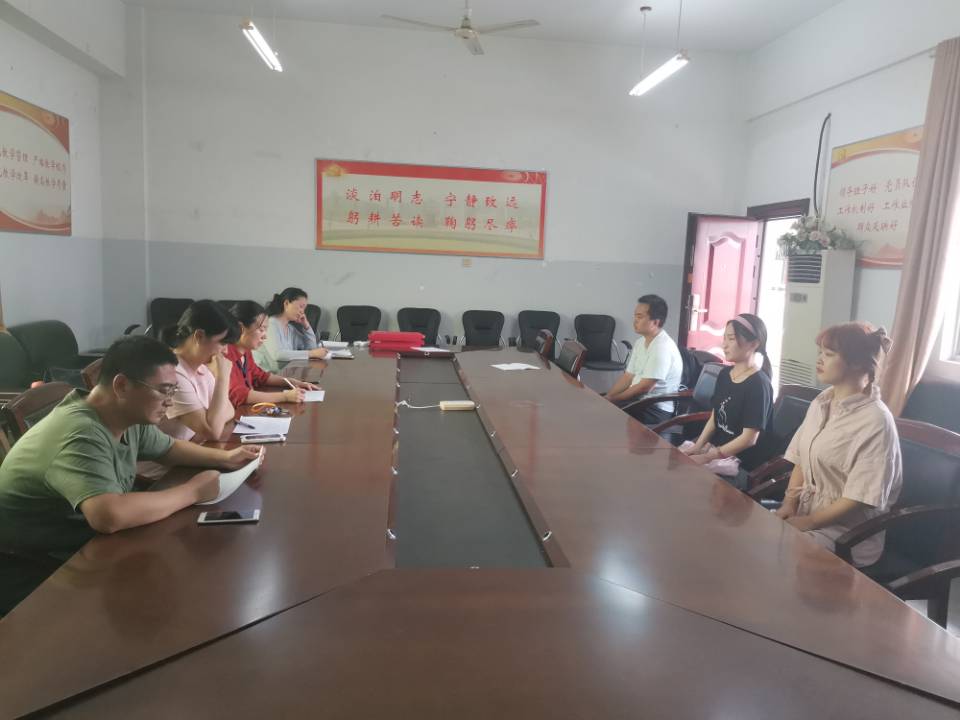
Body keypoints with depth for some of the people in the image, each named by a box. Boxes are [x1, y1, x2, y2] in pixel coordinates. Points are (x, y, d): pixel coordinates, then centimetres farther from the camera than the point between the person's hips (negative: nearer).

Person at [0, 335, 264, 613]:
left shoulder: (130, 417, -3)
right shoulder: (81, 436, -31)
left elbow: (169, 447, 15)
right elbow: (110, 516, -44)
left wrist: (224, 458, -2)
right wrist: (191, 492, -31)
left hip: (82, 546, 8)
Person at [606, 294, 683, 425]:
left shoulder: (662, 347, -21)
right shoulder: (640, 342, 8)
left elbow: (644, 388, -22)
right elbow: (628, 377, 10)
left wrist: (613, 399, -13)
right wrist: (607, 398, -3)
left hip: (657, 409, -8)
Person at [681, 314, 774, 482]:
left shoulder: (758, 384, -14)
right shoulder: (725, 374, 9)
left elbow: (749, 438, -17)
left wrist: (707, 457, -17)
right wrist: (697, 447, -4)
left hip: (742, 462, -7)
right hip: (716, 448, 7)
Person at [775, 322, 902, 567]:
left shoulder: (875, 422, -18)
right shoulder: (821, 402, 5)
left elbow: (860, 499, -19)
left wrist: (807, 523, -15)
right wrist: (789, 504, -5)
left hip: (846, 534, -7)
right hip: (806, 512, 7)